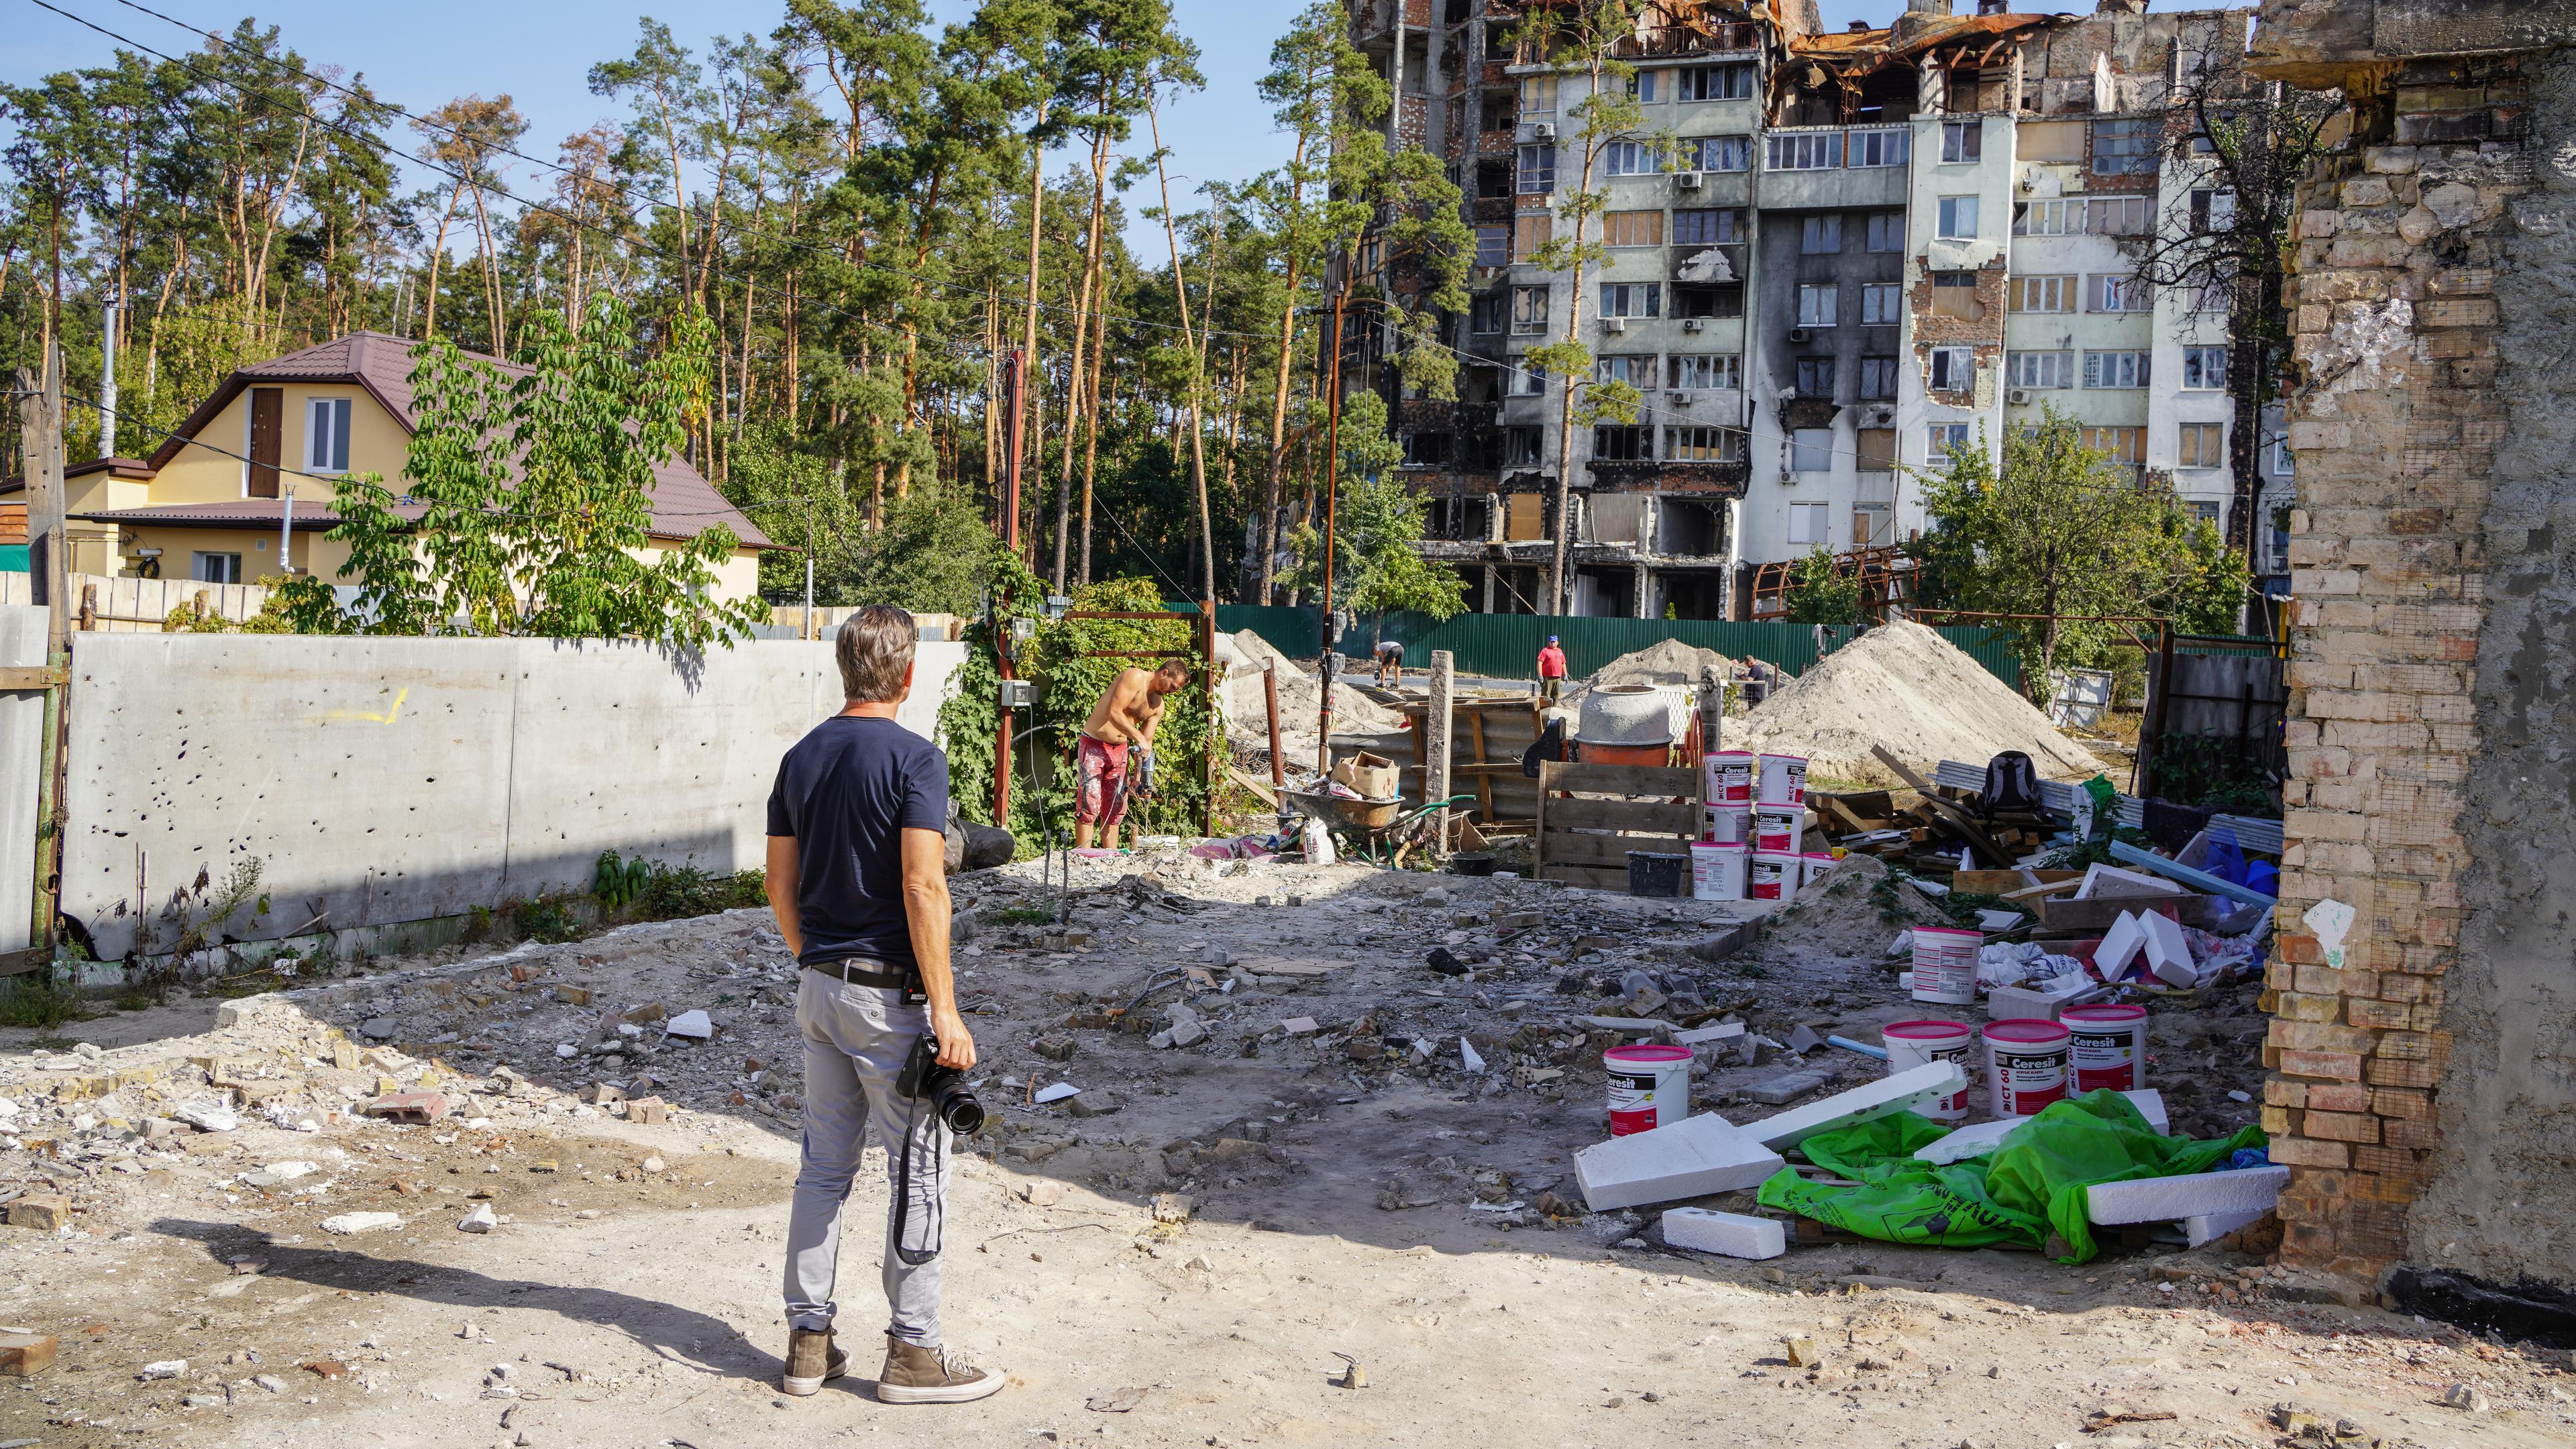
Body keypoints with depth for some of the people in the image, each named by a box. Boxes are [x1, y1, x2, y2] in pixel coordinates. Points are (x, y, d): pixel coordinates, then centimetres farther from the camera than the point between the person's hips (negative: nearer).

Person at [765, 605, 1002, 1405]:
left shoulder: (800, 757, 7)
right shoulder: (913, 759, -15)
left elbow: (780, 884, 11)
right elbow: (922, 889, -21)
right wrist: (944, 1009, -19)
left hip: (819, 987, 7)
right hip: (889, 995, -7)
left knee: (823, 1166, 14)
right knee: (919, 1172, 3)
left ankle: (808, 1341, 20)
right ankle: (912, 1352, 9)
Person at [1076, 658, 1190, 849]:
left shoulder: (1158, 706, 9)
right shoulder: (1134, 678, -14)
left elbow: (1147, 743, 6)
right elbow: (1113, 712, -24)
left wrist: (1142, 778, -6)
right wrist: (1138, 737, -24)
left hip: (1120, 750, 8)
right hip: (1093, 746, -8)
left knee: (1116, 809, 7)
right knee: (1089, 806, -11)